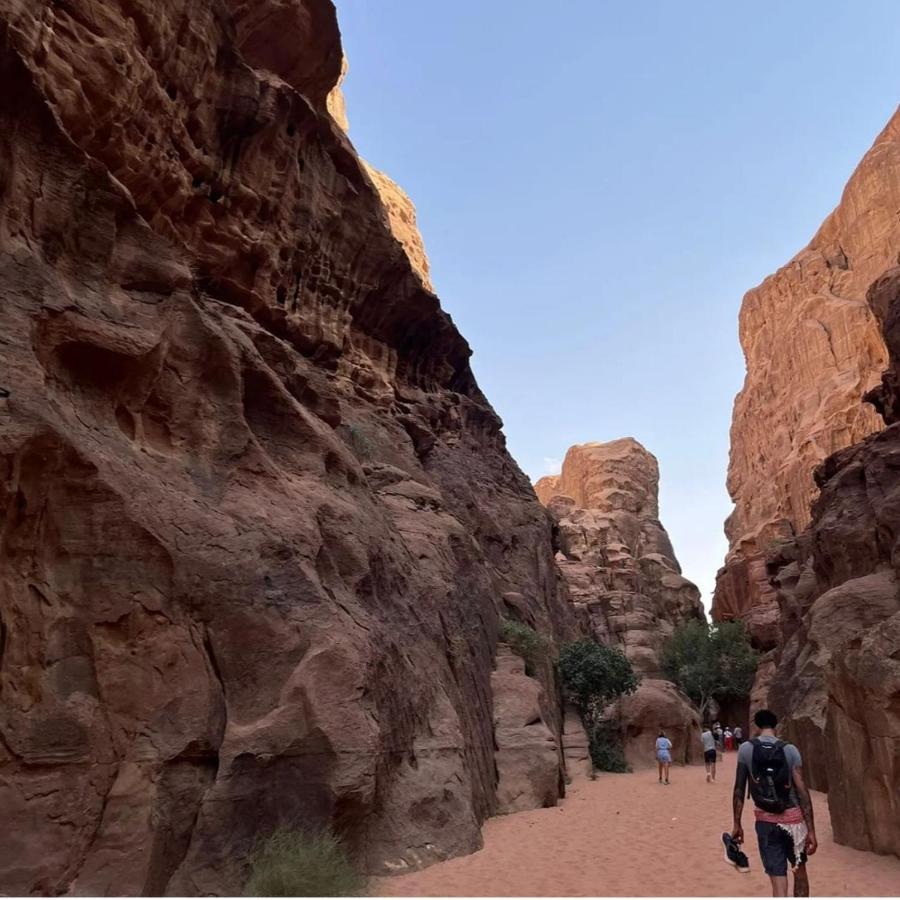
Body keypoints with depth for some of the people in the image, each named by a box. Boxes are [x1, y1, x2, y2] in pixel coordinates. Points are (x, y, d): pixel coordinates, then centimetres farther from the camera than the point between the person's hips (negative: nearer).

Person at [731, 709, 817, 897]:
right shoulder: (790, 750, -5)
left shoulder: (746, 749, -3)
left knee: (778, 881, 2)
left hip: (765, 821, -1)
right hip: (793, 818, 1)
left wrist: (737, 824, 4)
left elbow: (739, 789, -3)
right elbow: (802, 791, -10)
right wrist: (811, 830, -8)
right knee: (799, 869, 25)